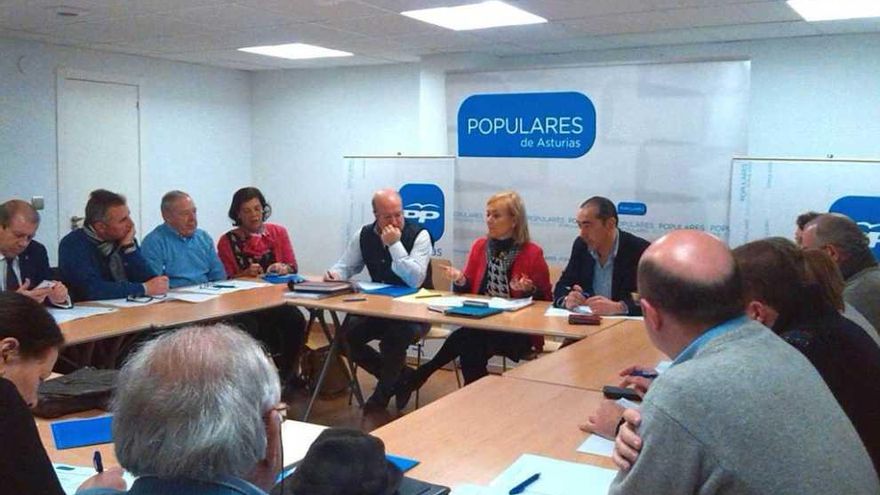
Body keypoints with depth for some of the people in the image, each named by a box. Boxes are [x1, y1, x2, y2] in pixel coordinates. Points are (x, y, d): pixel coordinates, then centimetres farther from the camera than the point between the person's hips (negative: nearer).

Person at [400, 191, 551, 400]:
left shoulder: (532, 253, -5)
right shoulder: (479, 246, 9)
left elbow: (545, 299, 1)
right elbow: (468, 291, 14)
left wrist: (529, 290, -20)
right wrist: (460, 281, -8)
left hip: (520, 332, -4)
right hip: (480, 325, 4)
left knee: (467, 339, -30)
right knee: (468, 343, -31)